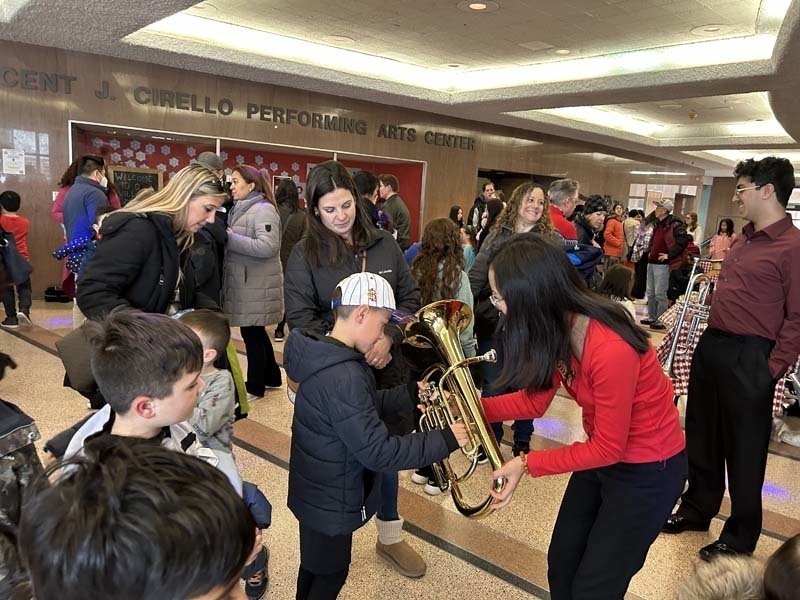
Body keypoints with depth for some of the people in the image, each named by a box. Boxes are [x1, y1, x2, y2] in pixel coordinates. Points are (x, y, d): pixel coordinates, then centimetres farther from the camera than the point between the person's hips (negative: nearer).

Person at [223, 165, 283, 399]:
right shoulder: (239, 209, 15)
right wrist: (226, 236, -1)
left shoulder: (264, 209, -14)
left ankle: (255, 386, 15)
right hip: (245, 282, 9)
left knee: (252, 334, 1)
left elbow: (267, 247, -26)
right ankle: (271, 376, 33)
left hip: (256, 285, -9)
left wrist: (230, 238, -21)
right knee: (256, 332, 18)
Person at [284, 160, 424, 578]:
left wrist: (387, 339, -13)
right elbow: (301, 320, -10)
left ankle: (389, 538, 39)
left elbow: (409, 298, 4)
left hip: (385, 366, 3)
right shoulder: (304, 255, -8)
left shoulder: (384, 245, 1)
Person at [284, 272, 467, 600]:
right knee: (329, 574, 16)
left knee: (315, 566, 29)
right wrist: (445, 440, -26)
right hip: (330, 500, -9)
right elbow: (378, 452, -32)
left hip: (317, 489, 9)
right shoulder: (342, 376, -34)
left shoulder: (326, 356, -3)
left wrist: (410, 393, 1)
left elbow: (365, 406, 9)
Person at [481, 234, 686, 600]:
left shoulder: (611, 350, -36)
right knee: (560, 565, 19)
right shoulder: (556, 327, -11)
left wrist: (527, 464, -24)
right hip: (604, 451, 7)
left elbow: (607, 448, -25)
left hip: (648, 471, -7)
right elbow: (534, 399, -2)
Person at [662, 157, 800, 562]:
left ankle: (740, 537, 24)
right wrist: (711, 339, 16)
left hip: (748, 357, -8)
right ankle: (697, 509, 37)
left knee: (743, 449, 6)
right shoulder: (744, 239, 13)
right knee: (702, 436, 19)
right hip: (711, 345, 9)